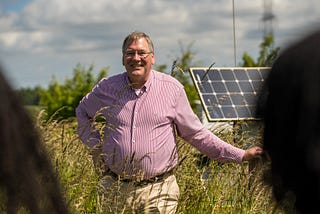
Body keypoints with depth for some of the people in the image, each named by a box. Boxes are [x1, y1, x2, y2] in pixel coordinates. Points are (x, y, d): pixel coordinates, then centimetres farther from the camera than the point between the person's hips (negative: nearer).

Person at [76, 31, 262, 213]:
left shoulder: (172, 88, 0)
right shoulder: (107, 88, 3)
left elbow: (195, 133, 6)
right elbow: (83, 112, 23)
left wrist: (239, 155, 2)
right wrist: (96, 146, 9)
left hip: (159, 189, -1)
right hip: (116, 187, 2)